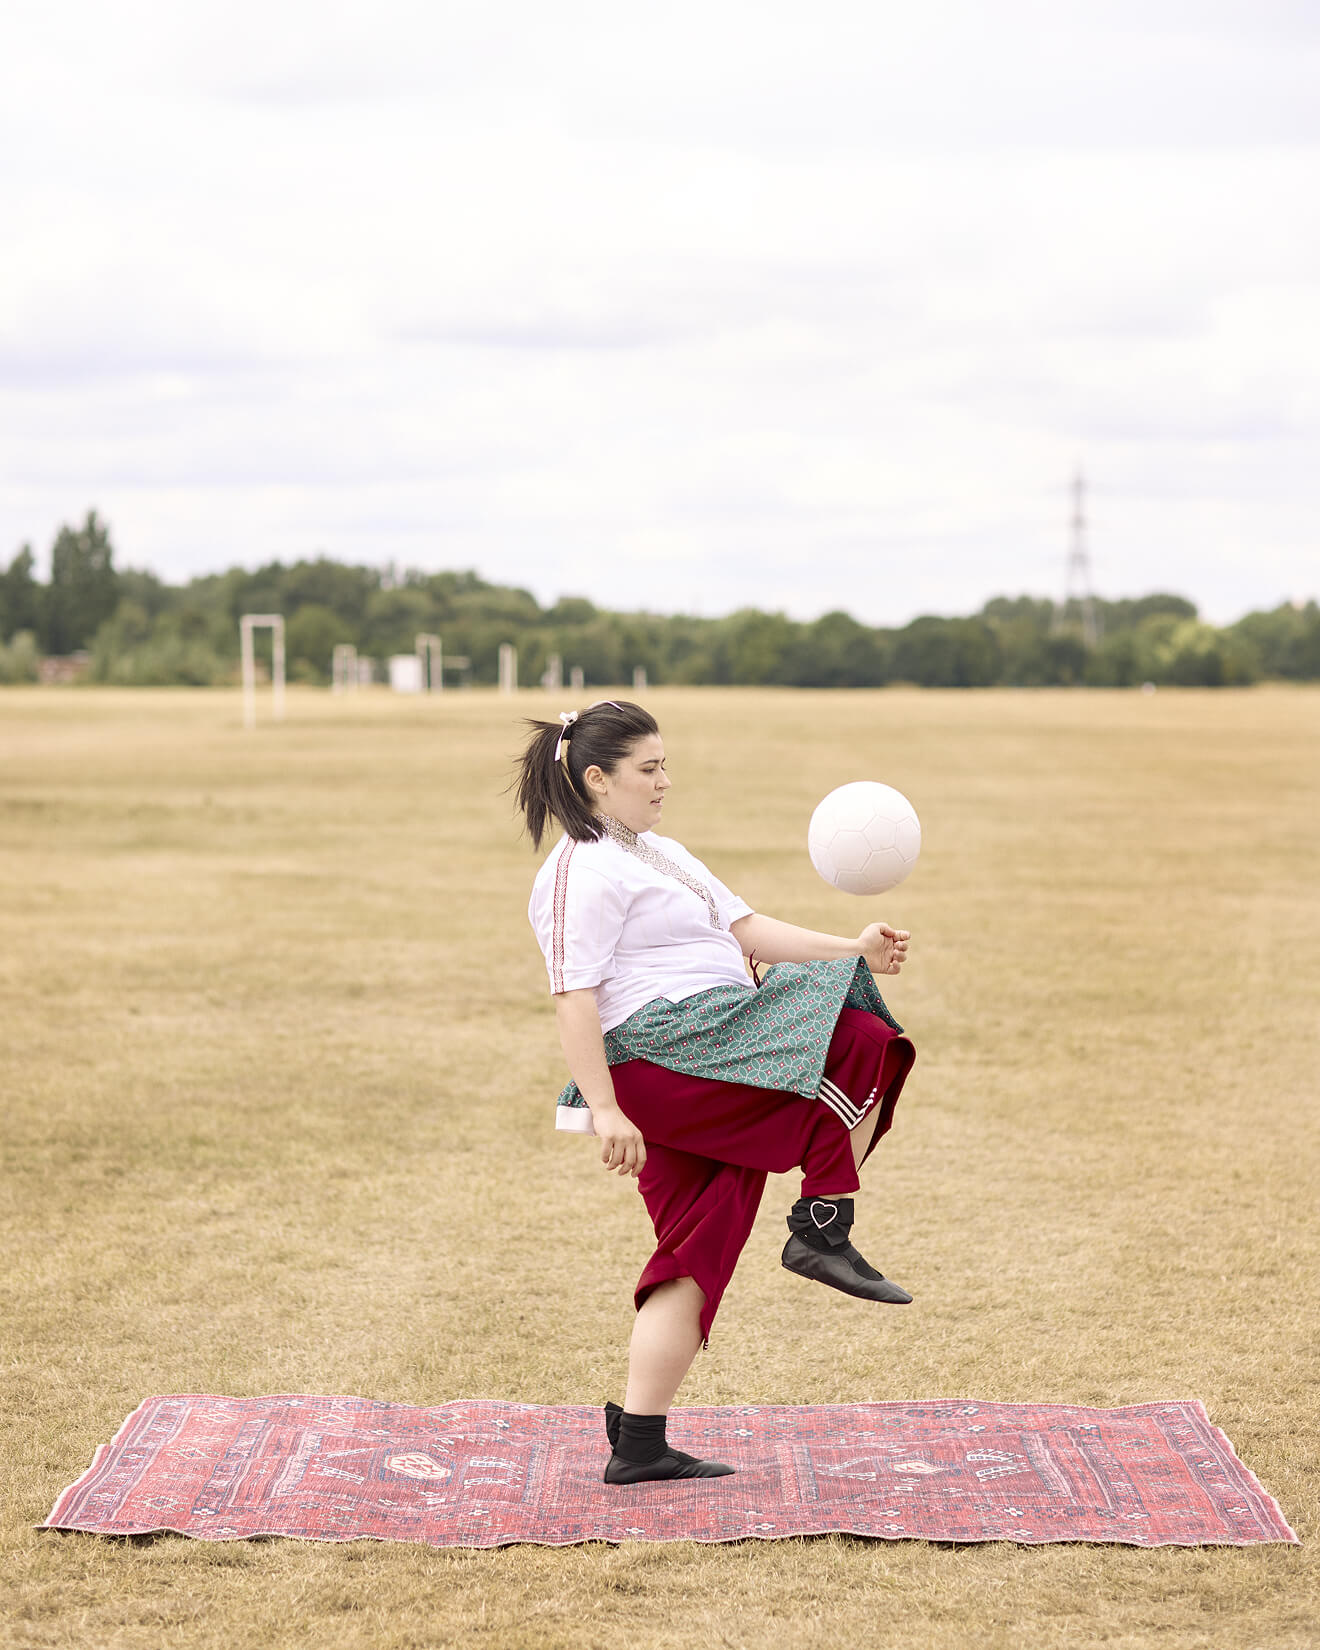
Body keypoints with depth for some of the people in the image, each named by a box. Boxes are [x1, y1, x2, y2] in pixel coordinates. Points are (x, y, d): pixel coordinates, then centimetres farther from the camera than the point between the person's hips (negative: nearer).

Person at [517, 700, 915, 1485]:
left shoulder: (662, 855, 25)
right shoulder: (583, 873, -8)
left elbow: (748, 928, 17)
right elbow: (573, 996, -16)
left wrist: (854, 949, 4)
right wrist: (604, 1109, -24)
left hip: (702, 1079, 10)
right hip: (662, 1058, -10)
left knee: (698, 1255, 9)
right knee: (862, 1044, -13)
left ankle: (640, 1444, 11)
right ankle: (822, 1234, -10)